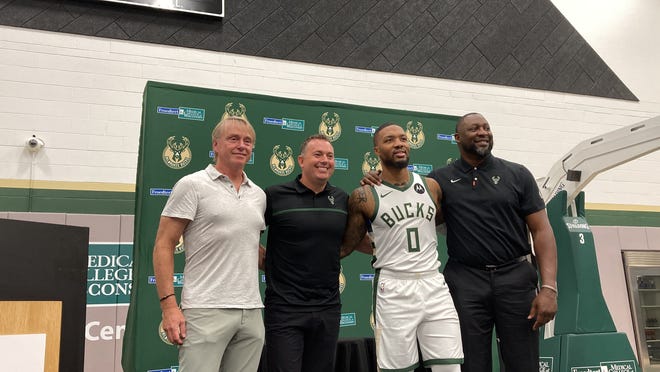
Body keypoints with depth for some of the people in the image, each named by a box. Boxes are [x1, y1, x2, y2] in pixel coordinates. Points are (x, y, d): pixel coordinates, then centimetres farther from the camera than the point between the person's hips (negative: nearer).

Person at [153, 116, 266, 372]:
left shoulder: (259, 195, 14)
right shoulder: (192, 185, -2)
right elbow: (163, 246, -5)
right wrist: (169, 305, -13)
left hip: (252, 312, 6)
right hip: (206, 310, -5)